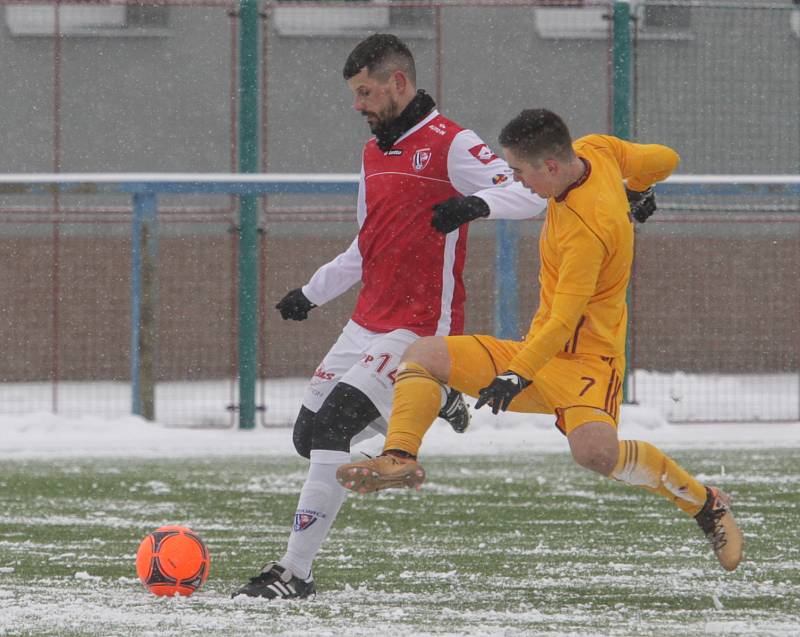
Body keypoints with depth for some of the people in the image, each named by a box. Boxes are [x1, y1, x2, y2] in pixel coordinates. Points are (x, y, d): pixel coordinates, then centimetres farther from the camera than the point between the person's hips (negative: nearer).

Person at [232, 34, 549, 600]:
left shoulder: (450, 145, -10)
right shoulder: (374, 153, 16)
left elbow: (531, 194, -21)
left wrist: (477, 203, -40)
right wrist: (313, 294, 30)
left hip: (419, 329, -9)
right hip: (368, 324, 9)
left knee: (331, 429, -20)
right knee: (309, 436, 8)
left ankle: (296, 573, -16)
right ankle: (430, 400, 25)